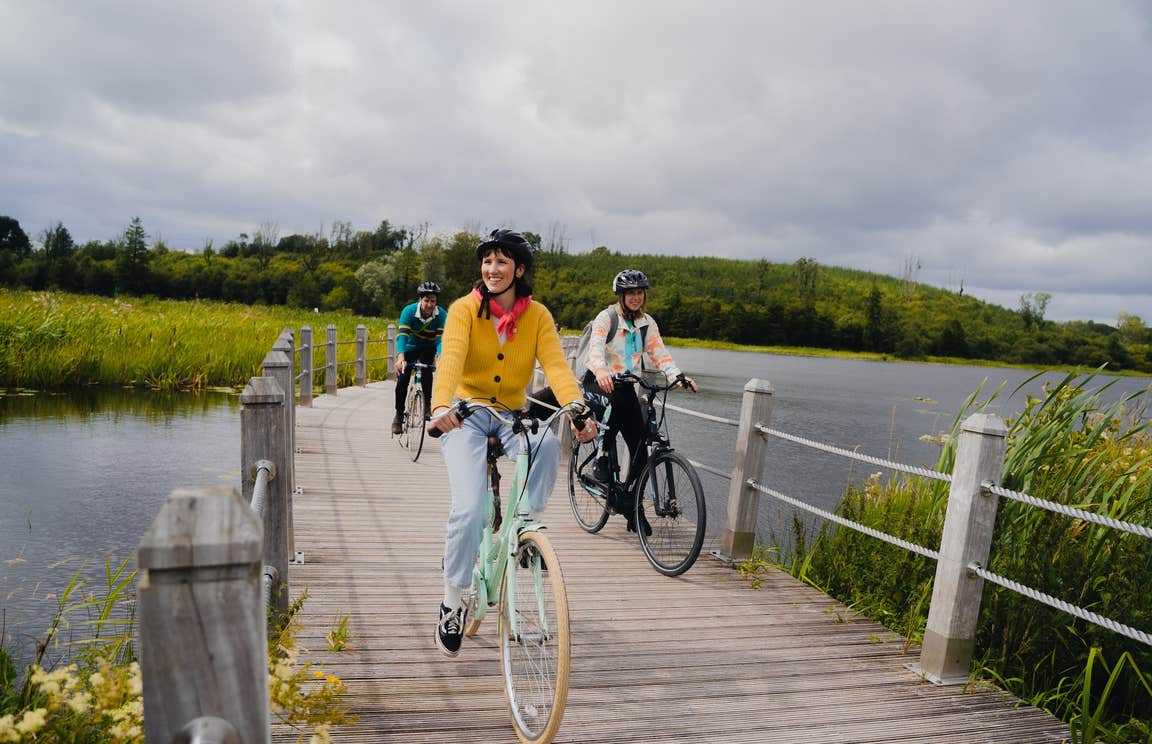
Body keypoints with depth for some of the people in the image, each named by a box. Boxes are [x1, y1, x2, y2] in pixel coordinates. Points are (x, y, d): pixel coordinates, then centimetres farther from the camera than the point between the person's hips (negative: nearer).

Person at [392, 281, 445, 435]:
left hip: (429, 348, 0)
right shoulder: (409, 311, -26)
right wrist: (400, 357, -53)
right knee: (402, 380, -9)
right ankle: (399, 414, 9)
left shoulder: (442, 315, -25)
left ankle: (427, 403, -20)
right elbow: (402, 335, -36)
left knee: (426, 367, -31)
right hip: (411, 347, 0)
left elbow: (441, 338, -33)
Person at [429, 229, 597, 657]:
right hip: (467, 415, -2)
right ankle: (453, 601, 3)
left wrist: (578, 408, -36)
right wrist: (441, 405, -46)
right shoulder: (465, 309, -10)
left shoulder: (537, 316, -4)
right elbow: (451, 358, -26)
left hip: (513, 413, 2)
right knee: (470, 509, -19)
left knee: (548, 442, -33)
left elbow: (556, 365, -17)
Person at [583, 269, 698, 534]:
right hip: (599, 383, -4)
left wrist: (677, 375, -20)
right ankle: (603, 460, -17)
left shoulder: (647, 323, 8)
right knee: (615, 402, -39)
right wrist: (600, 371, -45)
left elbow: (659, 353, -1)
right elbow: (595, 346, -24)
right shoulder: (607, 317, -7)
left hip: (625, 386, 4)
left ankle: (631, 506, 13)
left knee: (640, 449, -3)